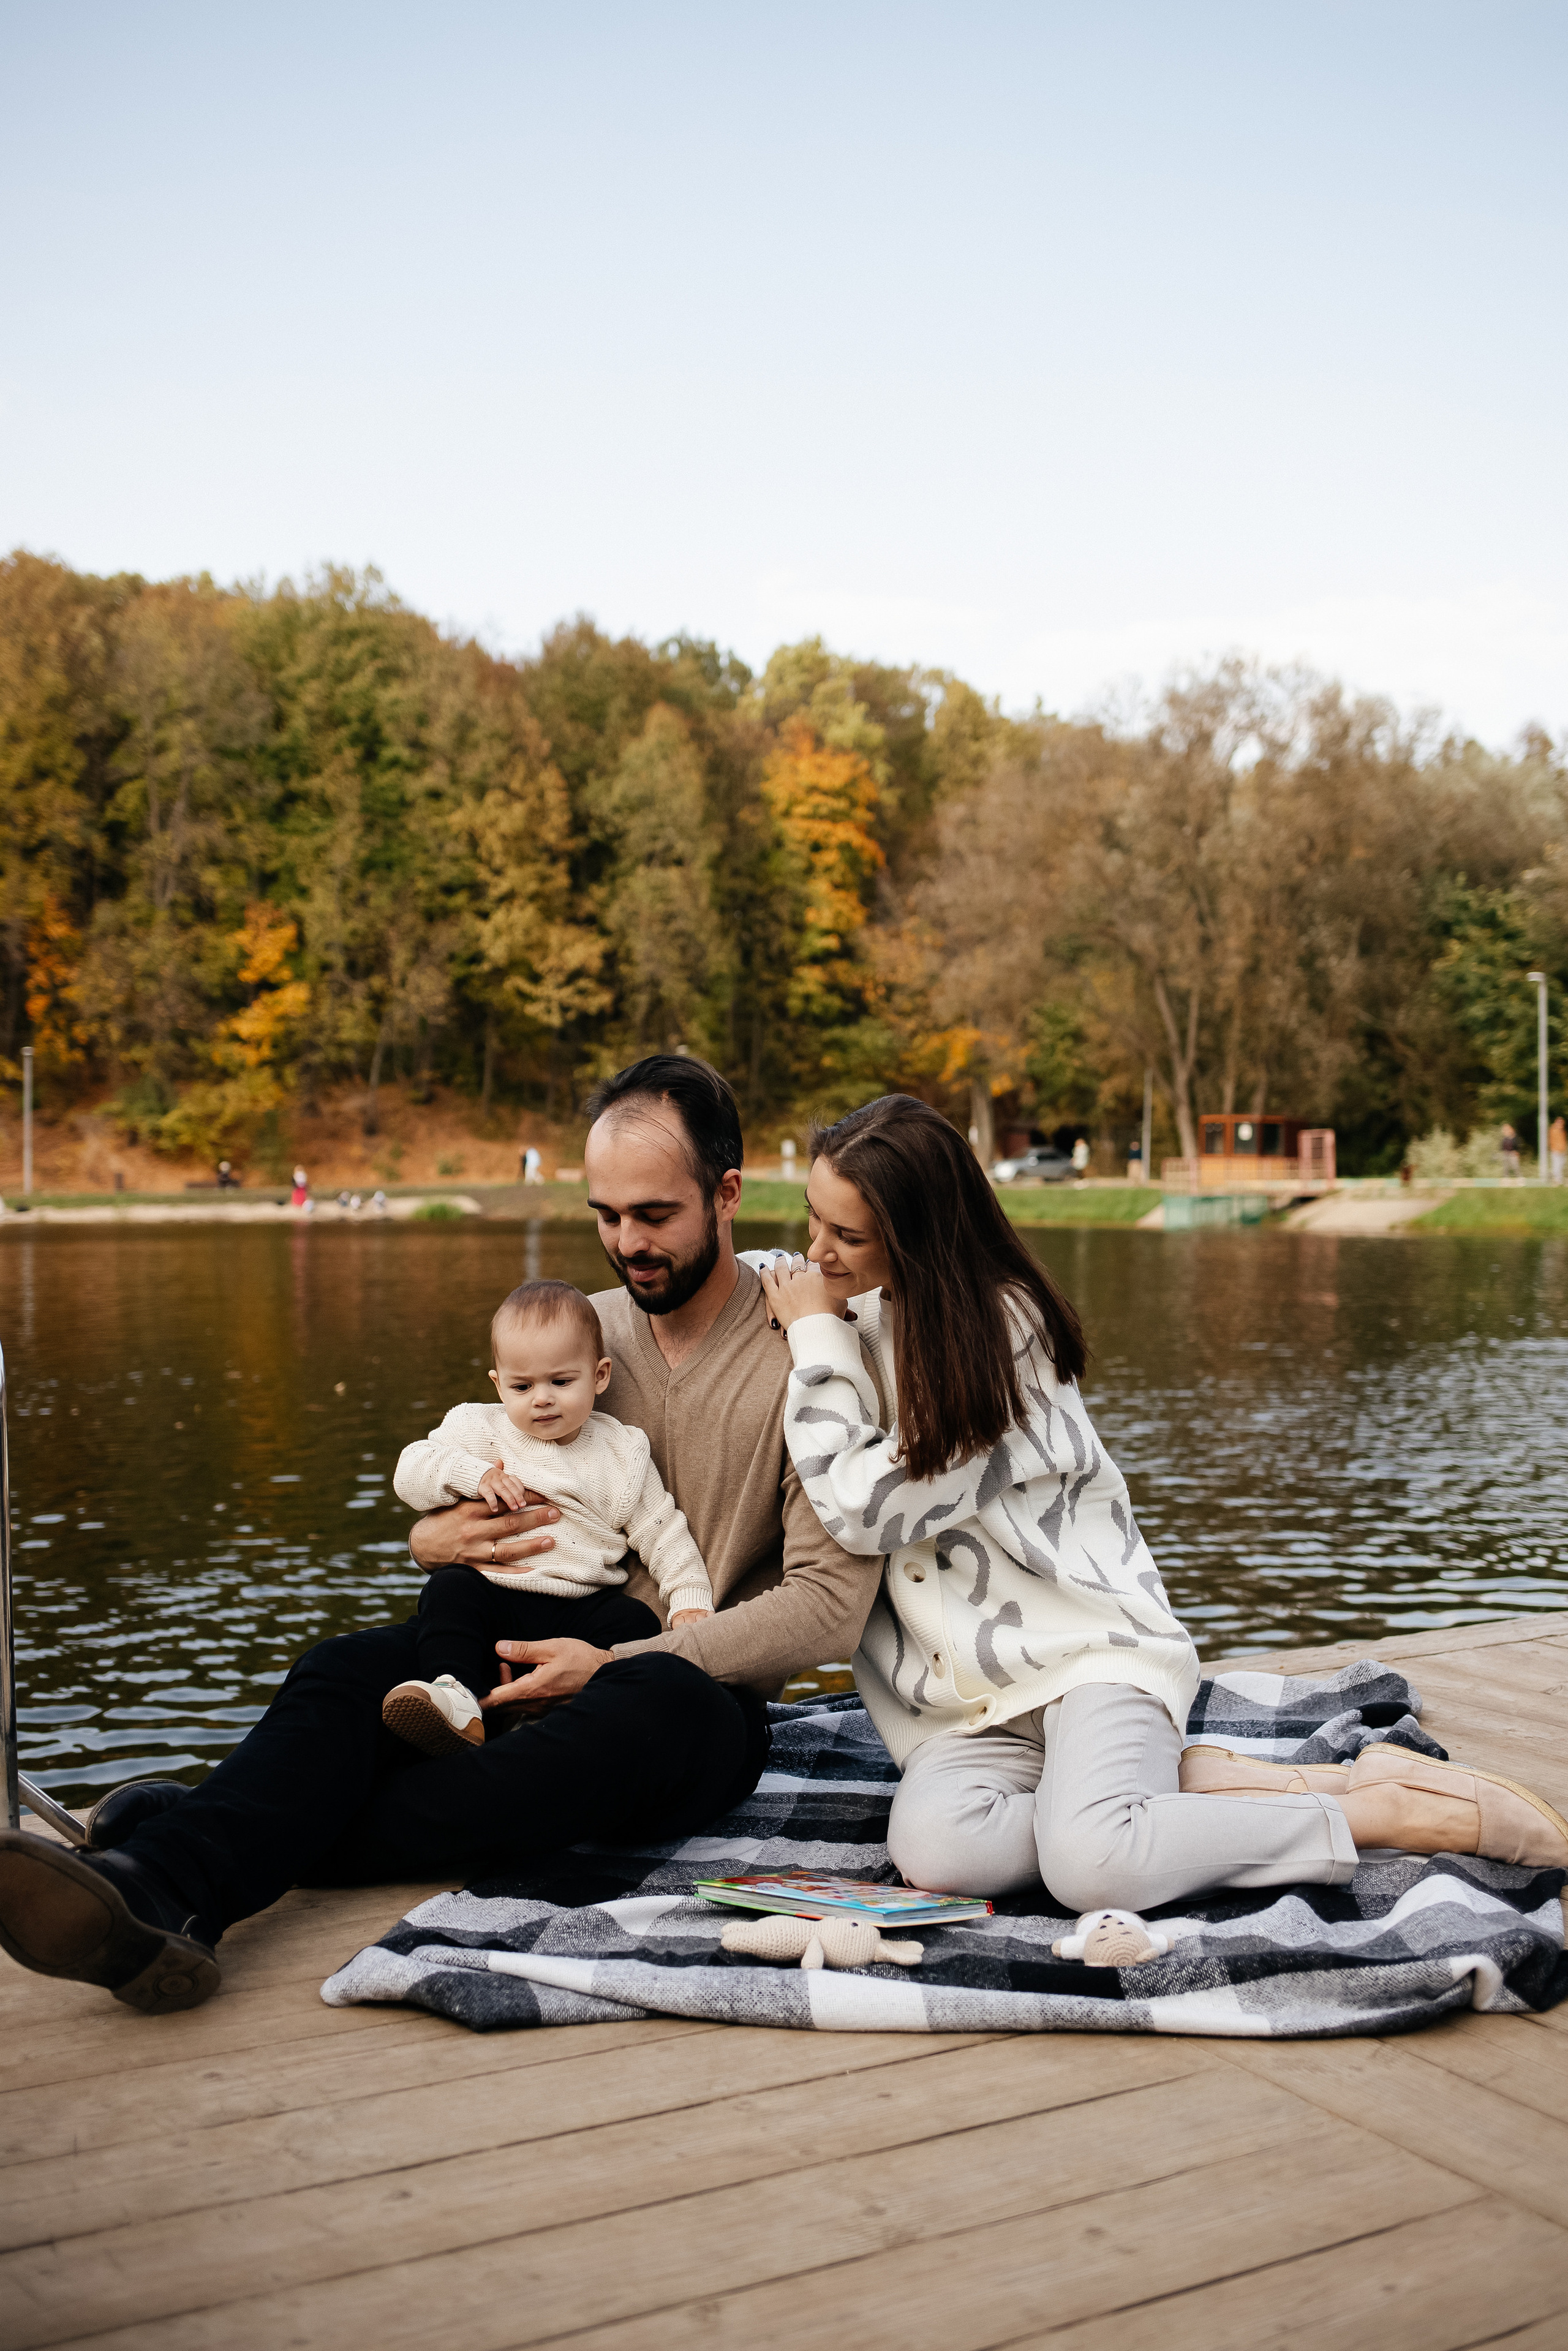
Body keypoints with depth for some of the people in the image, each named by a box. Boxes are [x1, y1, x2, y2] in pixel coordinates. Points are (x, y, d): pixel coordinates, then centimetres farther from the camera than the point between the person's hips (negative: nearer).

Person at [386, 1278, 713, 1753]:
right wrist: (474, 1474, -16)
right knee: (449, 1588, -29)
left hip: (585, 1604, 1)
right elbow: (409, 1473, 1)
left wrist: (691, 1600, -4)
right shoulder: (479, 1429, 9)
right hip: (494, 1594, -1)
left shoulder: (622, 1454, 8)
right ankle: (457, 1702, -42)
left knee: (635, 1622, -26)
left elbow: (663, 1535, 10)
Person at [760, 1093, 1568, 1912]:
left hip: (1085, 1641, -6)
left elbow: (872, 1508, -16)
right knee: (932, 1845, -29)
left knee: (1089, 1865, -34)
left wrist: (815, 1343, -8)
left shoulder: (1000, 1322, -12)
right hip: (973, 1697, 6)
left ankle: (1395, 1811, -14)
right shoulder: (850, 1305, 10)